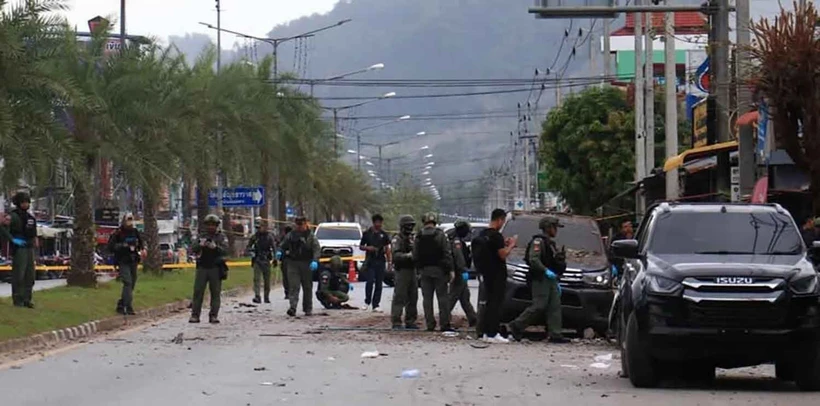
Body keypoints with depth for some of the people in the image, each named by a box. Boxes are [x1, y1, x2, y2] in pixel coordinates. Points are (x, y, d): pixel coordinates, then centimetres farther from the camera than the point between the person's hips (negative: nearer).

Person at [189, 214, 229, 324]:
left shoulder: (221, 237, 5)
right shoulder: (201, 236, 10)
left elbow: (225, 250, -9)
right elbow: (194, 249, -2)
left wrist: (215, 247, -27)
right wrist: (200, 245, -23)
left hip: (216, 268, -1)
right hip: (202, 268, 1)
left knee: (215, 293, -2)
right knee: (198, 291, -3)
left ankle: (213, 316, 1)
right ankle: (195, 315, -2)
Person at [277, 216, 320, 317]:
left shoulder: (311, 236, 3)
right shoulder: (290, 235, 11)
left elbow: (316, 250, -8)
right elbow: (283, 246, 15)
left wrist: (315, 261, -25)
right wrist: (279, 252, -9)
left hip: (306, 265, -1)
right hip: (293, 263, 1)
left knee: (307, 287, 9)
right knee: (294, 286, -11)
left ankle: (308, 308, 20)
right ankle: (293, 307, -21)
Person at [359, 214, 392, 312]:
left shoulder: (384, 234, 10)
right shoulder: (367, 233, 5)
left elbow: (387, 248, 13)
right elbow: (361, 246, 9)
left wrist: (389, 261, 6)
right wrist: (368, 248, -12)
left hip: (381, 261, 2)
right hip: (370, 261, -2)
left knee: (379, 284, 1)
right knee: (370, 281, -14)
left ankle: (375, 305, 5)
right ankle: (367, 302, 5)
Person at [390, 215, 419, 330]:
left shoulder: (412, 238, 17)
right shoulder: (397, 239, -8)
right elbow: (396, 255, -21)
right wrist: (408, 256, -35)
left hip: (412, 270, 8)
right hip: (402, 271, -8)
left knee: (413, 298, 11)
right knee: (399, 298, -9)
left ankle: (410, 321, 19)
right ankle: (396, 322, -9)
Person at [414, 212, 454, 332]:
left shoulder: (418, 237, 3)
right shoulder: (440, 235, -8)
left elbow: (415, 255, 4)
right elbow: (447, 254, -11)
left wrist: (419, 269, 13)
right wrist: (450, 270, -8)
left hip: (424, 270, 3)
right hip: (439, 270, -3)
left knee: (427, 298, 6)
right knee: (442, 297, 1)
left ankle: (430, 324, 4)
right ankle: (444, 324, -3)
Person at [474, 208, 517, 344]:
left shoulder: (482, 235, 12)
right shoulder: (496, 236, -18)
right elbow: (503, 255, -19)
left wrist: (504, 244, 18)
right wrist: (511, 245, -4)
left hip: (486, 274, 9)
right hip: (497, 275, -9)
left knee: (489, 303, 13)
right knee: (496, 304, -7)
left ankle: (485, 332, 14)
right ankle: (493, 334, -9)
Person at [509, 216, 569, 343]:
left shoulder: (550, 243, 24)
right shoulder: (538, 241, -7)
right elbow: (533, 259, -21)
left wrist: (556, 282, 24)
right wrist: (546, 271, -27)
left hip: (550, 279, 10)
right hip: (540, 280, -9)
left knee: (555, 307, 1)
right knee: (539, 306, -12)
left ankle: (555, 334, -3)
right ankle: (517, 326, -3)